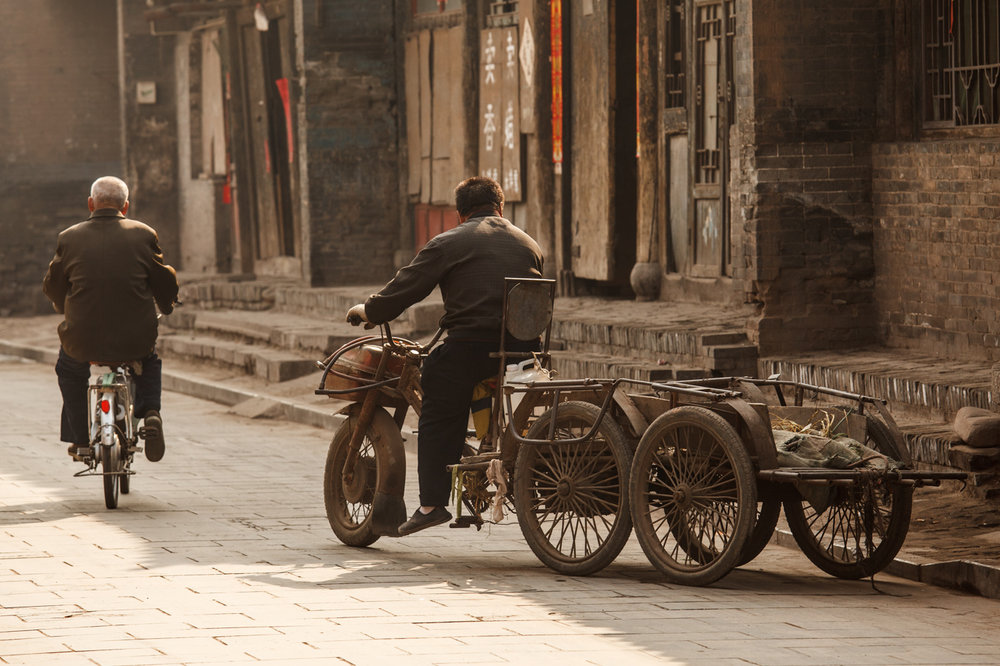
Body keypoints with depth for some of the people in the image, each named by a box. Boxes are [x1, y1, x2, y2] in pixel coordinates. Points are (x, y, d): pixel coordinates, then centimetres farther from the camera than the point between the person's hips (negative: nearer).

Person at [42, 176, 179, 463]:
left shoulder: (69, 238, -2)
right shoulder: (143, 235, -3)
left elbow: (52, 288, 9)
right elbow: (165, 284, 5)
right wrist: (165, 309, 29)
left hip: (84, 339, 0)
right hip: (136, 339, 0)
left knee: (68, 369, 34)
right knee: (149, 359, 35)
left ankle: (80, 439, 28)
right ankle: (150, 412, 9)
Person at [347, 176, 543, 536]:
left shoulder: (447, 243, 5)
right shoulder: (528, 244, 20)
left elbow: (403, 289, 4)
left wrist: (366, 310, 19)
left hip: (471, 345, -4)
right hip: (524, 345, 4)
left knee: (438, 418, 6)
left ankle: (432, 503, 1)